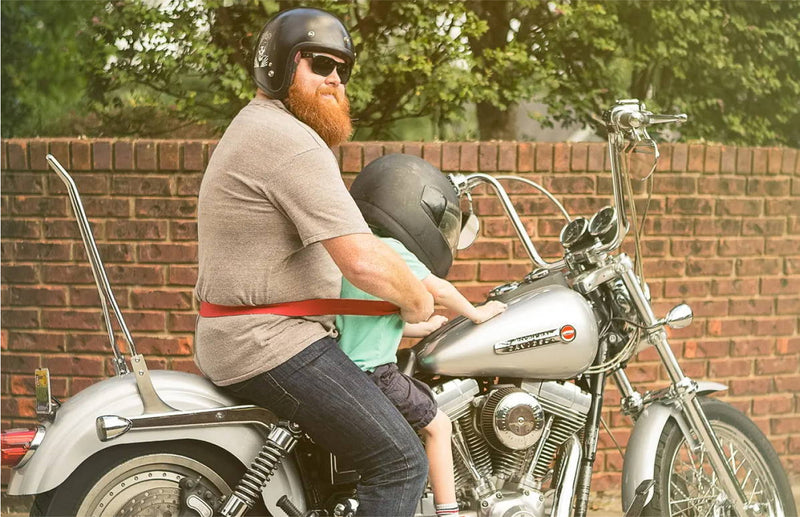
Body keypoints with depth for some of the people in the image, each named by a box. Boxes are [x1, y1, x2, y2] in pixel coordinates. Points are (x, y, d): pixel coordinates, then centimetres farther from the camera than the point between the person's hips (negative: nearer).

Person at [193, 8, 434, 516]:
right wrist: (417, 301, -7)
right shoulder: (291, 142, -18)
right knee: (400, 461, -14)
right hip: (272, 345, -11)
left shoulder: (256, 127, 18)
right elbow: (363, 260, -25)